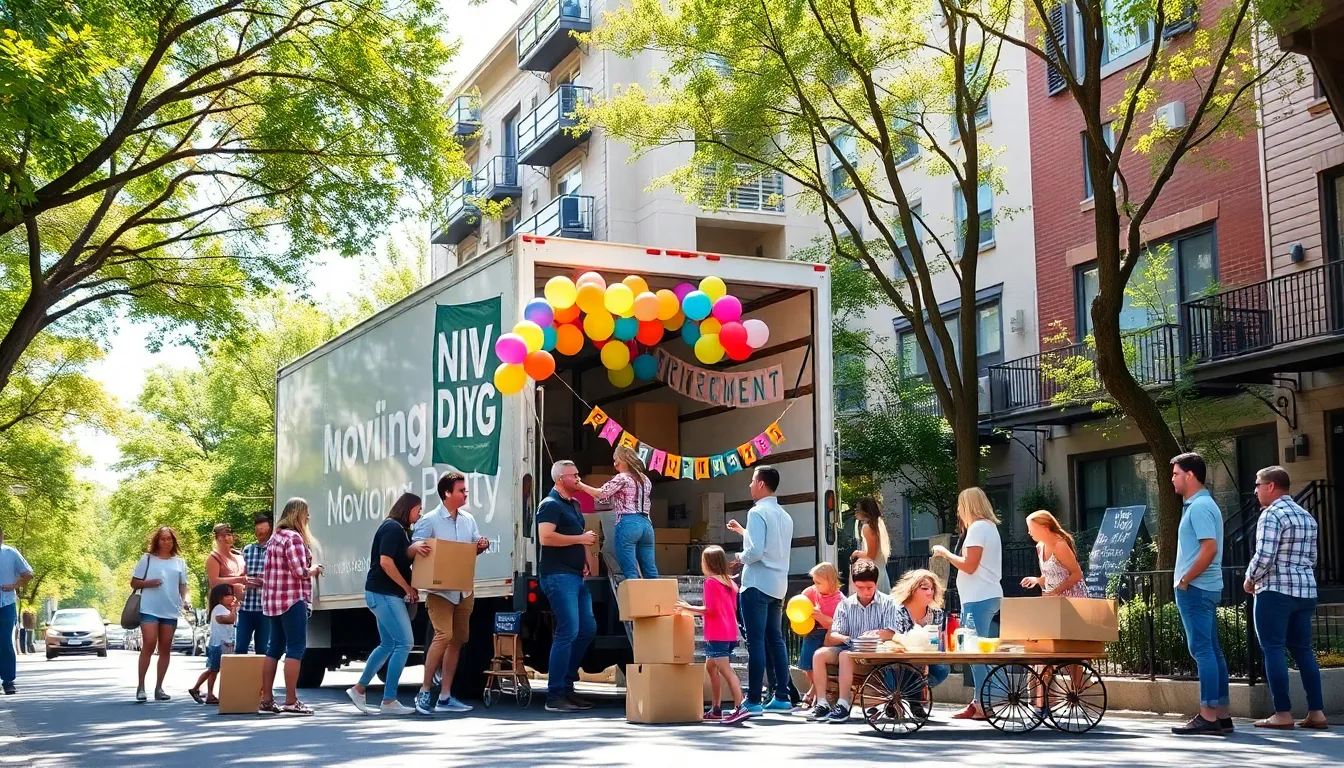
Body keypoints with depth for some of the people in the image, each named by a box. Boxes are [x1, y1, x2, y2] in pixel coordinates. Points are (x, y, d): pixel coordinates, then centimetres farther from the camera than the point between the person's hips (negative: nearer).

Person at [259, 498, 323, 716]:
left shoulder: (275, 537, 17)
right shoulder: (294, 537, -12)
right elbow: (300, 572, -18)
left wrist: (309, 569, 15)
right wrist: (315, 570, 1)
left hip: (274, 600, 9)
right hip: (292, 599, -9)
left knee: (274, 648, 11)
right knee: (295, 648, -6)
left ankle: (266, 700, 12)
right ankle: (291, 702, -7)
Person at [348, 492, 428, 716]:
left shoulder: (401, 530, 16)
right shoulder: (393, 528, -13)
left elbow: (403, 557, 11)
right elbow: (385, 562, -20)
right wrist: (408, 588, -14)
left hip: (387, 595, 10)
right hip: (383, 594, -10)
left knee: (388, 644, 16)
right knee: (404, 643, -11)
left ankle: (359, 689, 24)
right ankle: (389, 701, -8)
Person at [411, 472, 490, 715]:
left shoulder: (468, 519, 11)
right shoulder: (429, 521, -7)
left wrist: (481, 546, -2)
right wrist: (418, 547, -32)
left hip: (464, 590, 7)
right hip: (440, 589, -7)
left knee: (458, 639, 7)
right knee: (444, 635, -20)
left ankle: (445, 697, 14)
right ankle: (424, 692, -8)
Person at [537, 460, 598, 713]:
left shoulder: (574, 504, 20)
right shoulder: (550, 504, -9)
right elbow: (546, 537, -24)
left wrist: (584, 560, 14)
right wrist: (580, 538, -17)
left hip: (576, 576, 10)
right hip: (558, 576, -10)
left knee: (588, 629, 11)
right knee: (568, 632, -13)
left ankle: (567, 685, 20)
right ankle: (555, 696, -9)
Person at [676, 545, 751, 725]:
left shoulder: (711, 582, -11)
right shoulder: (729, 582, 13)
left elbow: (710, 609, -16)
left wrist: (689, 608, -6)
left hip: (717, 635, -9)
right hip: (729, 633, 9)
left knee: (726, 670, -13)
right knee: (711, 666, 18)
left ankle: (740, 708, -21)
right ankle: (716, 709, 21)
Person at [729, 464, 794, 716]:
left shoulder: (757, 512, -12)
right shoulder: (784, 516, 15)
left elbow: (755, 551, -21)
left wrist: (740, 557, -1)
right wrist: (743, 531, 28)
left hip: (757, 584, -8)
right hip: (778, 585, 8)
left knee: (756, 641, -7)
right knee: (776, 640, 11)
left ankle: (753, 701, -6)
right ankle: (782, 697, 11)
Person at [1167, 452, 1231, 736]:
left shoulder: (1199, 507, -14)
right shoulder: (1199, 505, 17)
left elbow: (1209, 549, -23)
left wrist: (1184, 581, -17)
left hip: (1195, 589, -10)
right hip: (1204, 589, 10)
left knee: (1202, 650, -9)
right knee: (1211, 650, 10)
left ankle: (1208, 717, -8)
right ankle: (1221, 715, 13)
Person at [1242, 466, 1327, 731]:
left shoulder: (1272, 514, -11)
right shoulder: (1306, 516, 17)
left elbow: (1264, 557, -18)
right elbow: (1311, 558, 20)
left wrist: (1250, 579, -3)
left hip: (1275, 590, -8)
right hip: (1305, 589, 8)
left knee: (1273, 649, -3)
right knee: (1302, 649, 11)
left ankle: (1283, 713, -5)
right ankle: (1316, 712, 9)